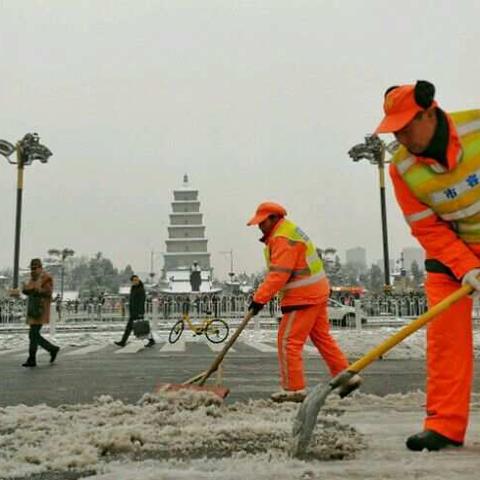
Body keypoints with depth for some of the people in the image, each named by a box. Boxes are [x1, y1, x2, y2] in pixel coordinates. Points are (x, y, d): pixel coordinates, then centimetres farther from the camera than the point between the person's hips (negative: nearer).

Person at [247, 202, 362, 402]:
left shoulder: (283, 239, -16)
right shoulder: (288, 230, 17)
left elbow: (279, 274, -25)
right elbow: (277, 272, 20)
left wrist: (259, 298, -25)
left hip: (303, 296, -11)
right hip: (316, 292, 11)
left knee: (288, 341, -4)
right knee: (322, 336, 17)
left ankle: (294, 389, 3)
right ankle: (347, 376, 23)